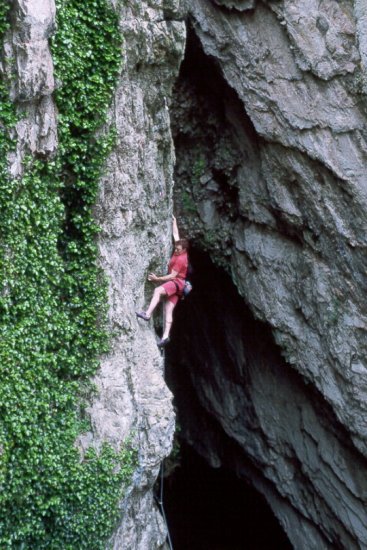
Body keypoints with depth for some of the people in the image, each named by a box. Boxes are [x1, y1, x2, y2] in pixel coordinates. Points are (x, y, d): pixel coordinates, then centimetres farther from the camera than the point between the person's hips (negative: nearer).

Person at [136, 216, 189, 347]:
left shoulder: (181, 259, -15)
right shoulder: (179, 251, 10)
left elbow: (172, 275, -18)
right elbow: (176, 235, 23)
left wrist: (157, 279, -19)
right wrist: (174, 222, 31)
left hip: (177, 283, -9)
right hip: (174, 284, 9)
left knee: (158, 291, -33)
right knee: (168, 310, -4)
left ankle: (147, 314, -43)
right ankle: (165, 336, -15)